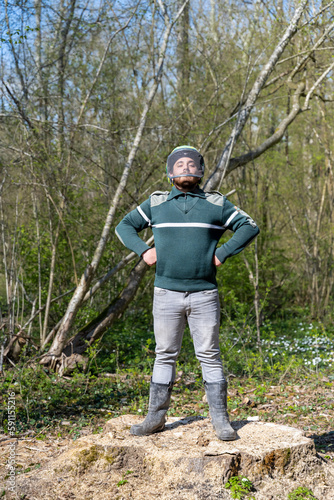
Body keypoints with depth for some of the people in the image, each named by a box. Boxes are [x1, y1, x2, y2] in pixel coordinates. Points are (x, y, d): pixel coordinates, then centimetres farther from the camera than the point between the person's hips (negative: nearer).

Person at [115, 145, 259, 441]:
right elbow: (125, 226, 15)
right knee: (165, 355, 6)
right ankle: (156, 418, 14)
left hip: (204, 295, -1)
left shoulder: (217, 204, 6)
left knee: (210, 356, 1)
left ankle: (221, 420, 8)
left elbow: (249, 227, 7)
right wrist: (143, 251, -1)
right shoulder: (156, 203, 9)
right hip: (166, 294, 1)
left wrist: (223, 253, -4)